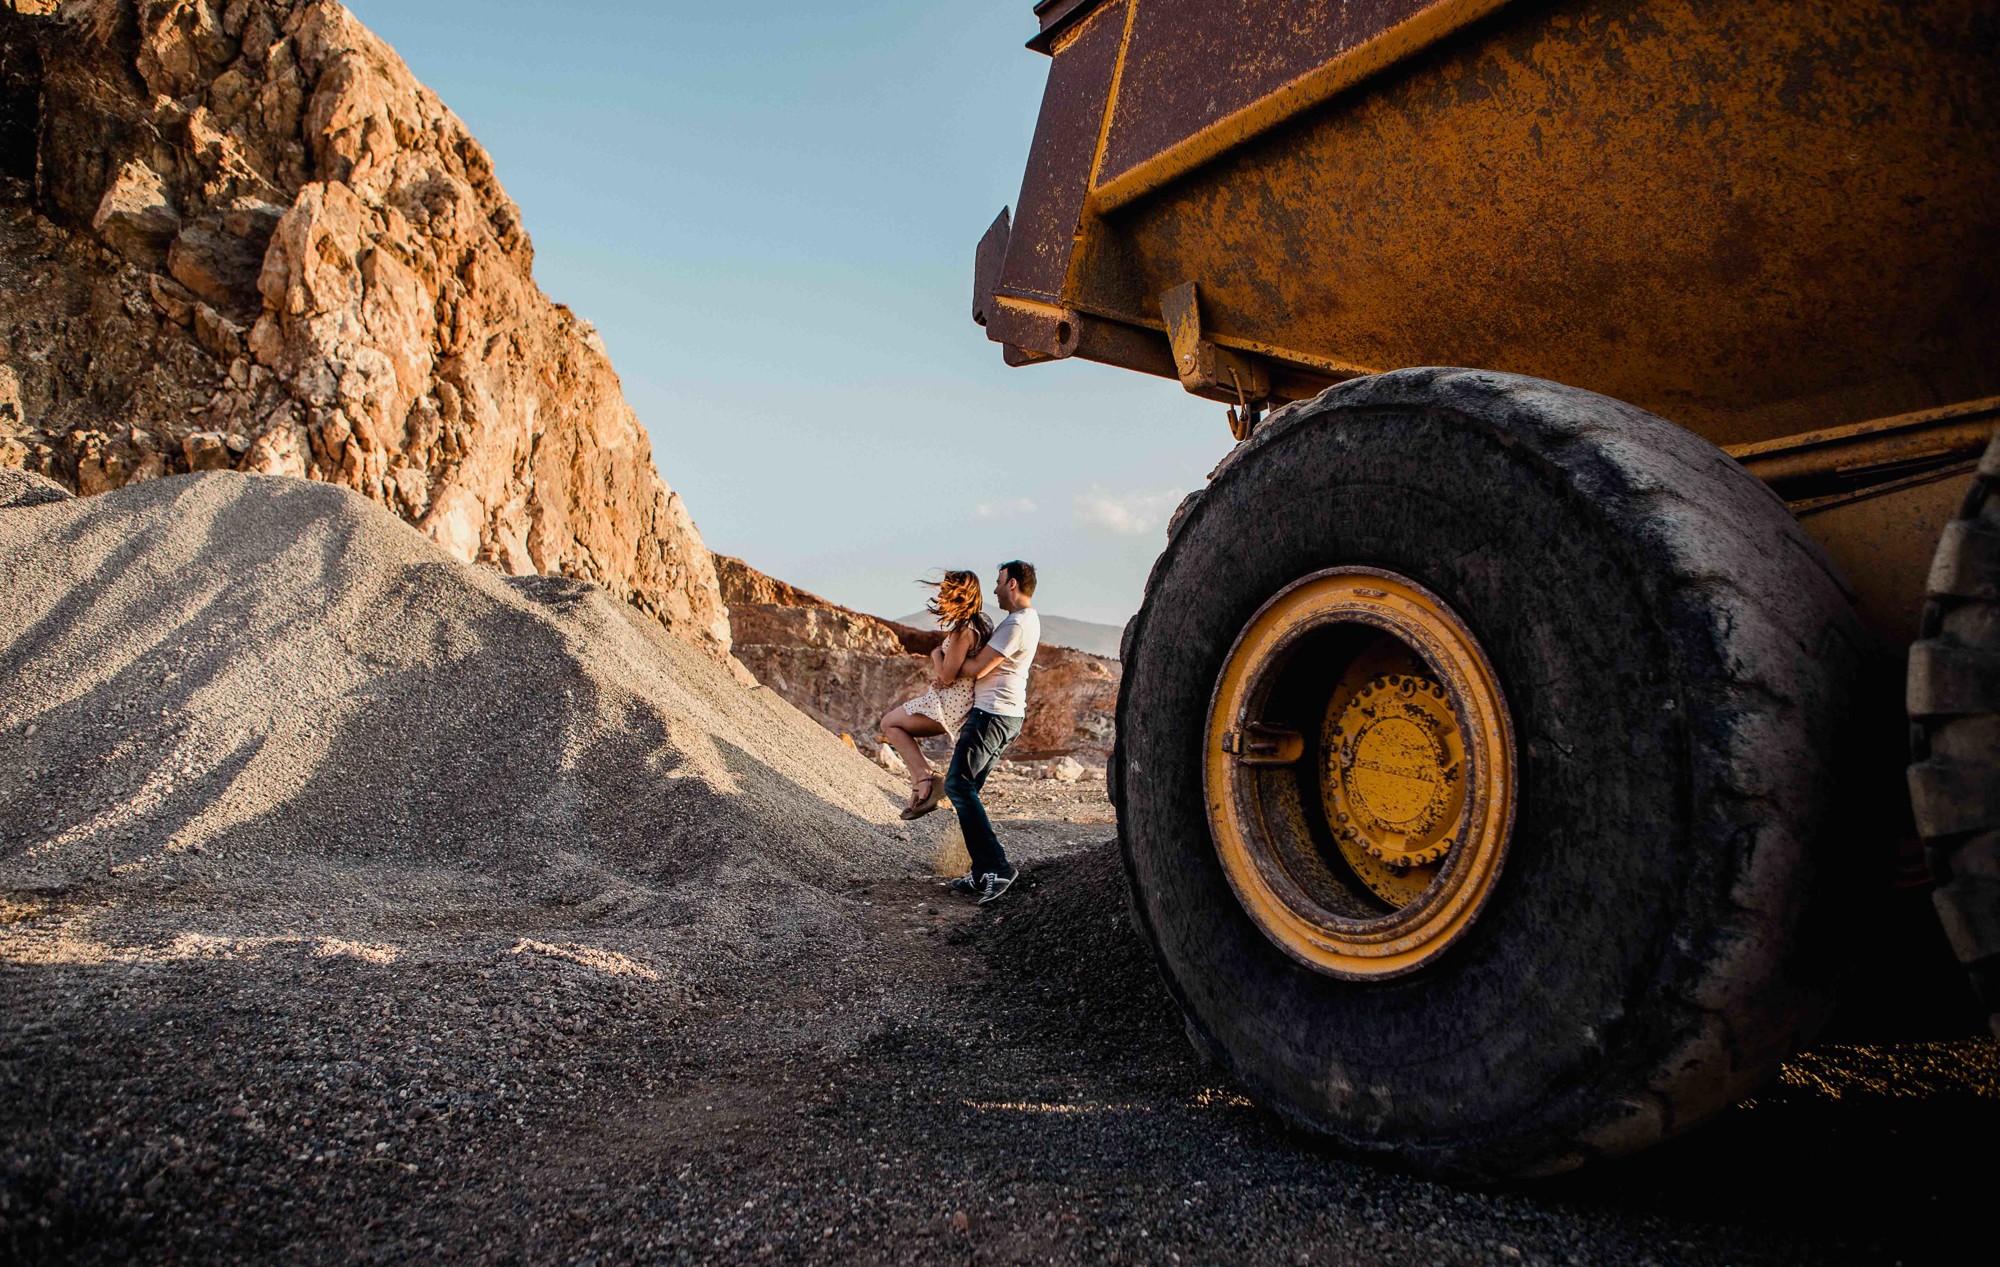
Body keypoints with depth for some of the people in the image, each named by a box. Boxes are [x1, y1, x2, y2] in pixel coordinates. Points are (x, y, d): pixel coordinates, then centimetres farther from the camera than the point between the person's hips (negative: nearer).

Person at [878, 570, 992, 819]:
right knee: (900, 726, 22)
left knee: (890, 723, 5)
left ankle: (925, 779, -4)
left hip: (952, 703, -10)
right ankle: (921, 784, 14)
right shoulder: (983, 621, 6)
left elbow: (946, 676, -21)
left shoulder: (962, 631, -22)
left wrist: (936, 653, -2)